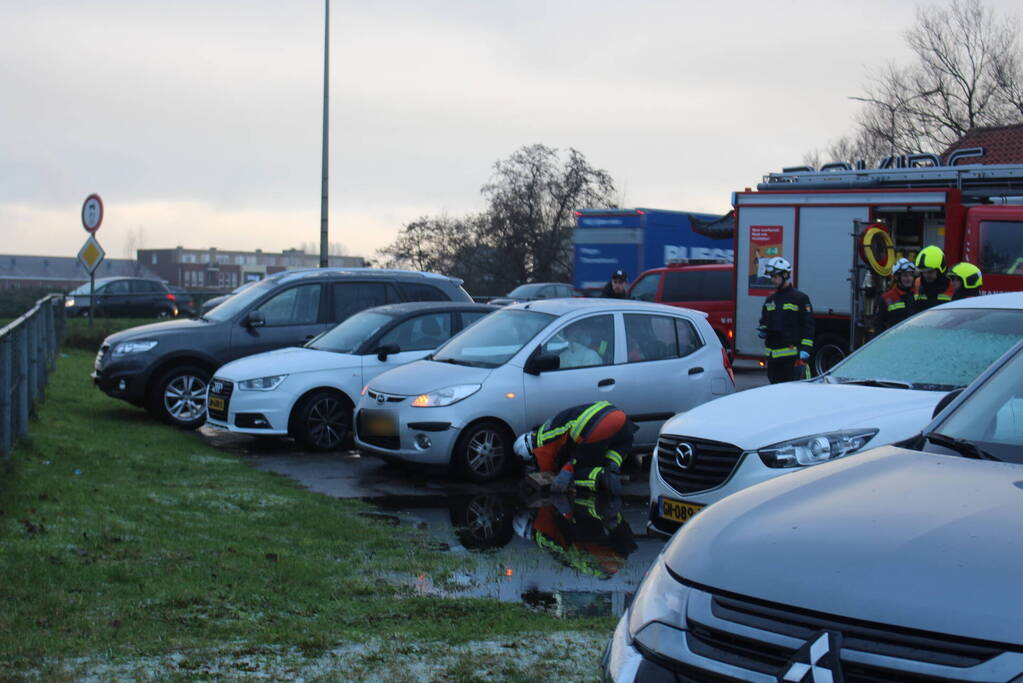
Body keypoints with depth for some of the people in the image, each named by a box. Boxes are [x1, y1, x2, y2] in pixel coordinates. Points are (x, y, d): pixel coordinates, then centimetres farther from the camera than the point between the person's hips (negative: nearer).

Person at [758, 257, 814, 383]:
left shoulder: (800, 298, -2)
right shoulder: (770, 299, 17)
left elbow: (808, 326, -6)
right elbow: (764, 320, 29)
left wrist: (804, 352, -13)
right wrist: (763, 330, 5)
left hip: (792, 354, -6)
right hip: (773, 353, 6)